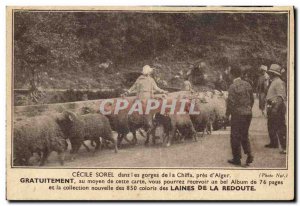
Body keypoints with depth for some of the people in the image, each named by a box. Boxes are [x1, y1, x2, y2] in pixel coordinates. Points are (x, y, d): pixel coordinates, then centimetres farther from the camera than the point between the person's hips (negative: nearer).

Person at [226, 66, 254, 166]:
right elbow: (252, 99, 10)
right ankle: (249, 154, 4)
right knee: (244, 135, 18)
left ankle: (237, 159, 10)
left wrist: (227, 114, -2)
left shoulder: (232, 86, -15)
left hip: (237, 114, -6)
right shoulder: (247, 84, 5)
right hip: (248, 114, 6)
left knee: (235, 136, 5)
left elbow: (231, 102, -17)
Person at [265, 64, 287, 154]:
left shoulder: (279, 82, -14)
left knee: (280, 128, -10)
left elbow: (281, 97, -22)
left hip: (277, 107, -11)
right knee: (271, 126, 20)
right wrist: (269, 107, 21)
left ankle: (284, 147, -10)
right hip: (272, 107, 11)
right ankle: (273, 143, 34)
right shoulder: (273, 82, 17)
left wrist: (275, 108, -28)